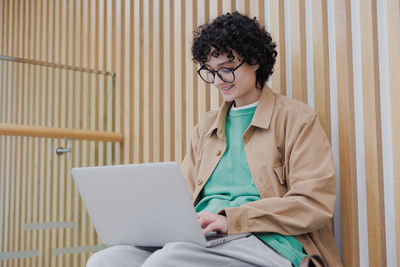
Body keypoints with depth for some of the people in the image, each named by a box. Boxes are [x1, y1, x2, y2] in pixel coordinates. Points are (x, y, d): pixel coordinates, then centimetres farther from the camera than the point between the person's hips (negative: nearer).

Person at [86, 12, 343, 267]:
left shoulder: (297, 119, 5)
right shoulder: (206, 126, 24)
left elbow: (315, 204, -6)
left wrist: (231, 218, -15)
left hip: (268, 243, -5)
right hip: (204, 241, 6)